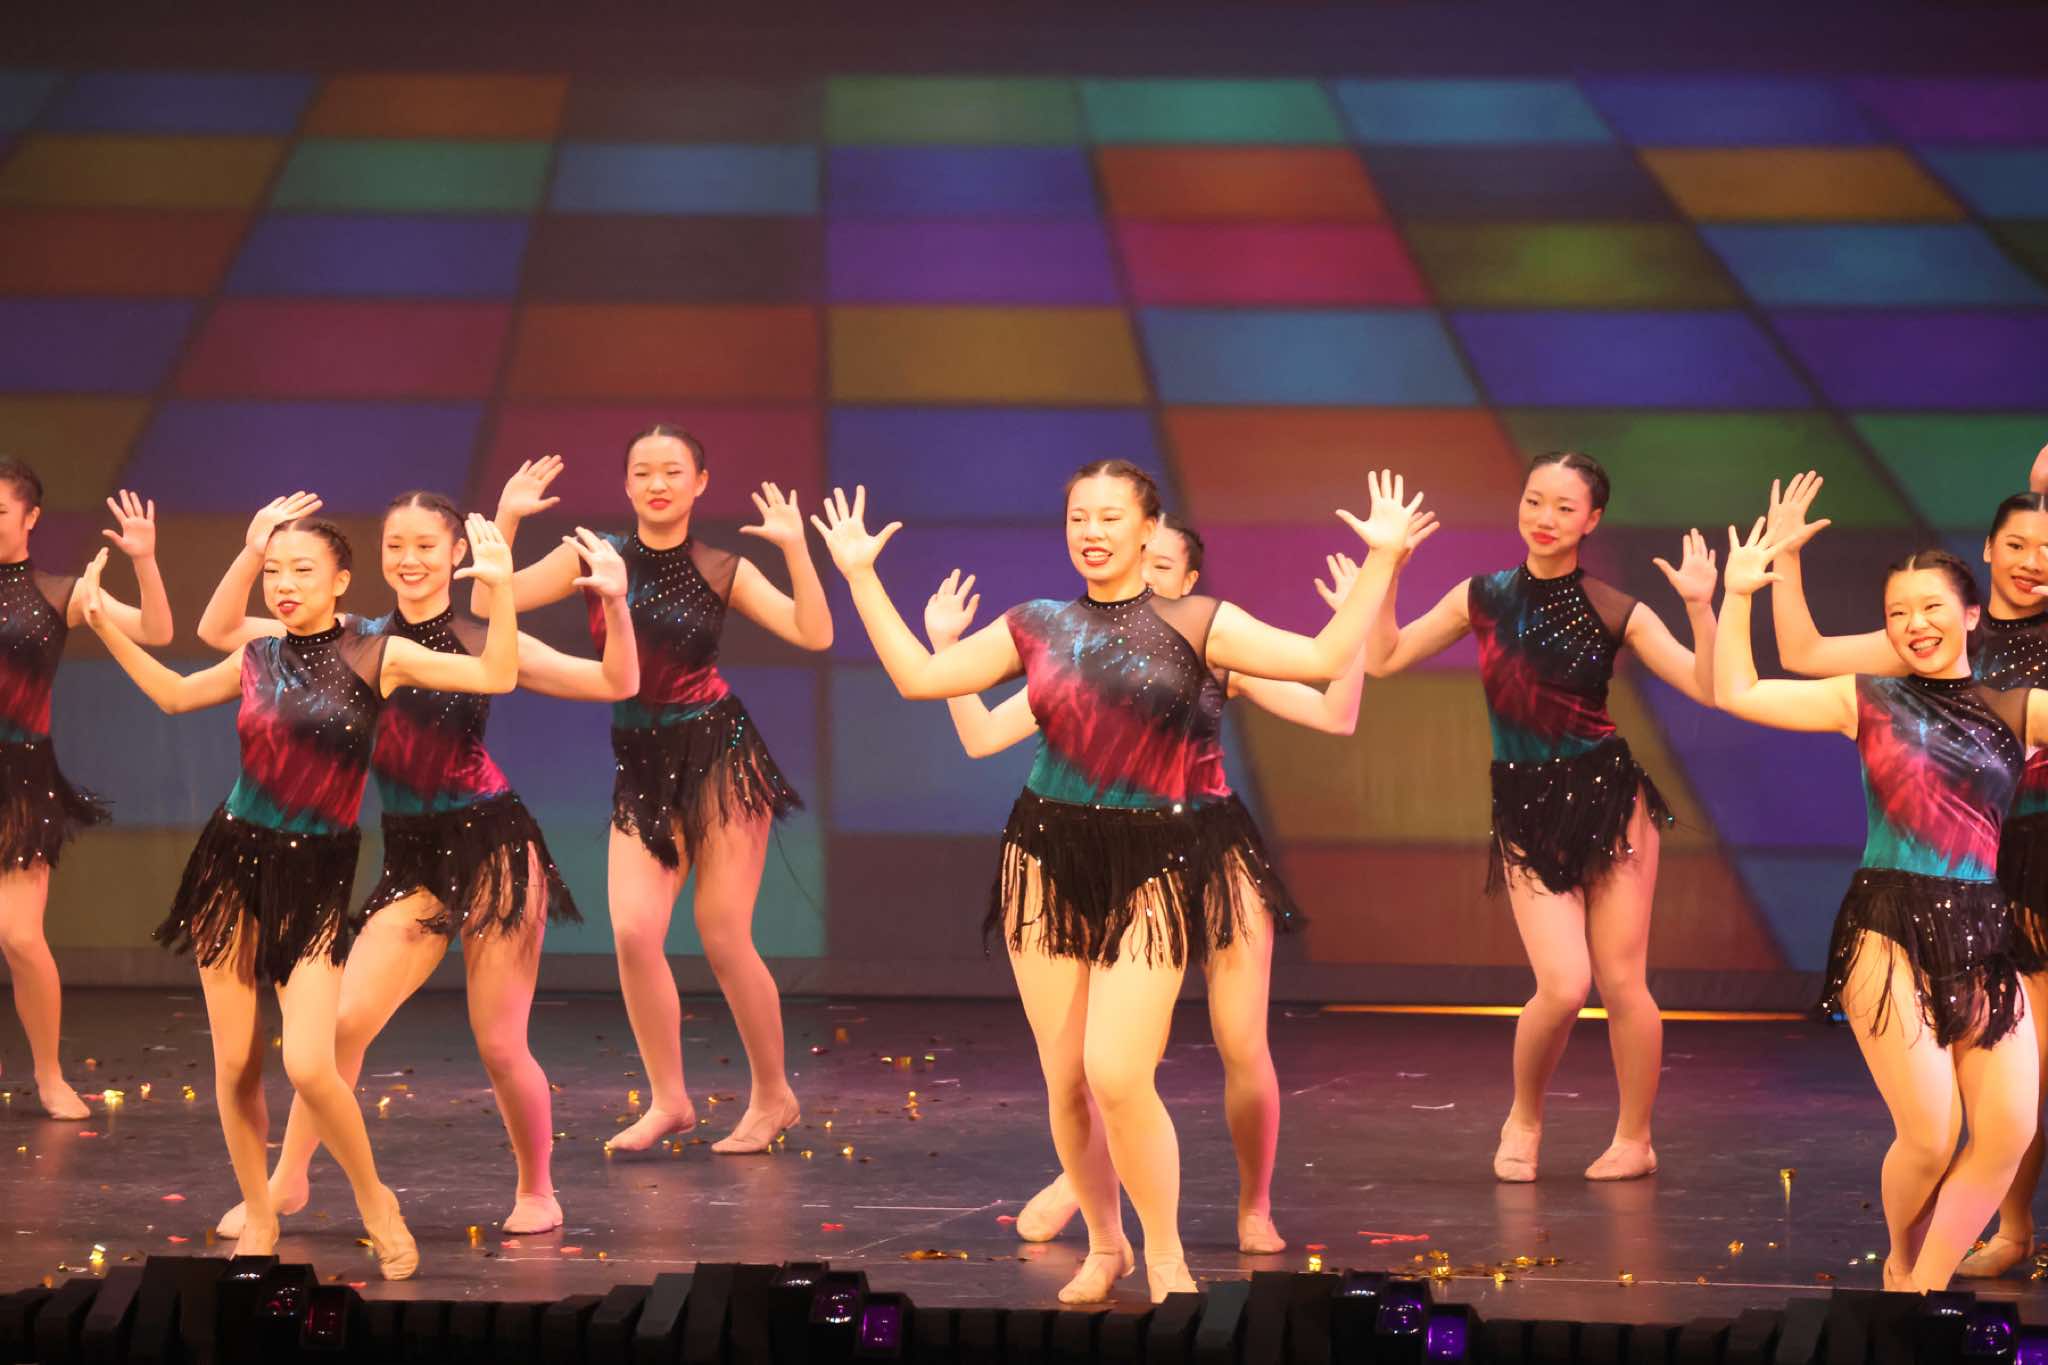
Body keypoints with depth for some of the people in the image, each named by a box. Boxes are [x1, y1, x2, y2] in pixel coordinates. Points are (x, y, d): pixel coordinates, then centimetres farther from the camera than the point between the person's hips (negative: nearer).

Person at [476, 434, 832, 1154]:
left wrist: (795, 548, -19)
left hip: (720, 756, -2)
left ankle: (773, 1096, 13)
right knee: (633, 932, -11)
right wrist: (506, 519, -13)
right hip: (641, 769, 2)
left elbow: (815, 634, -10)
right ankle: (668, 1100, 6)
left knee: (723, 937, -4)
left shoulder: (723, 572, -1)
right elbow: (492, 603, -3)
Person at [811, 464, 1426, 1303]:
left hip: (1153, 867, -3)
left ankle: (1166, 1258, 4)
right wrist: (859, 574, 11)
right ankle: (1105, 1247, 26)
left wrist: (1380, 561, -11)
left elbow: (1324, 658, -7)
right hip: (1051, 861, 4)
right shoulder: (1037, 627, 8)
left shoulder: (1193, 624, -1)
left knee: (1117, 1075, -15)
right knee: (1064, 1082, 5)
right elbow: (917, 675, 11)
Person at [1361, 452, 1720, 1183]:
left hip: (1611, 805, -1)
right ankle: (1523, 1121, 15)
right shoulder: (1483, 598, 3)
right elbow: (1382, 660, 7)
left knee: (1621, 984, 1)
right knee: (1562, 986, -11)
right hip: (1526, 815, 1)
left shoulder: (1615, 614, -3)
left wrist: (1701, 607, -23)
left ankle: (1634, 1138, 20)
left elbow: (1707, 687, -10)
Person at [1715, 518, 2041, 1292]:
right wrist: (1737, 597, -1)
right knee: (1930, 1136, -12)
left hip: (1983, 937, 3)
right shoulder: (1868, 700, 6)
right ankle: (1902, 1269, 17)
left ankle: (1925, 1286, 5)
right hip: (1889, 934, -3)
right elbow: (1735, 694, 5)